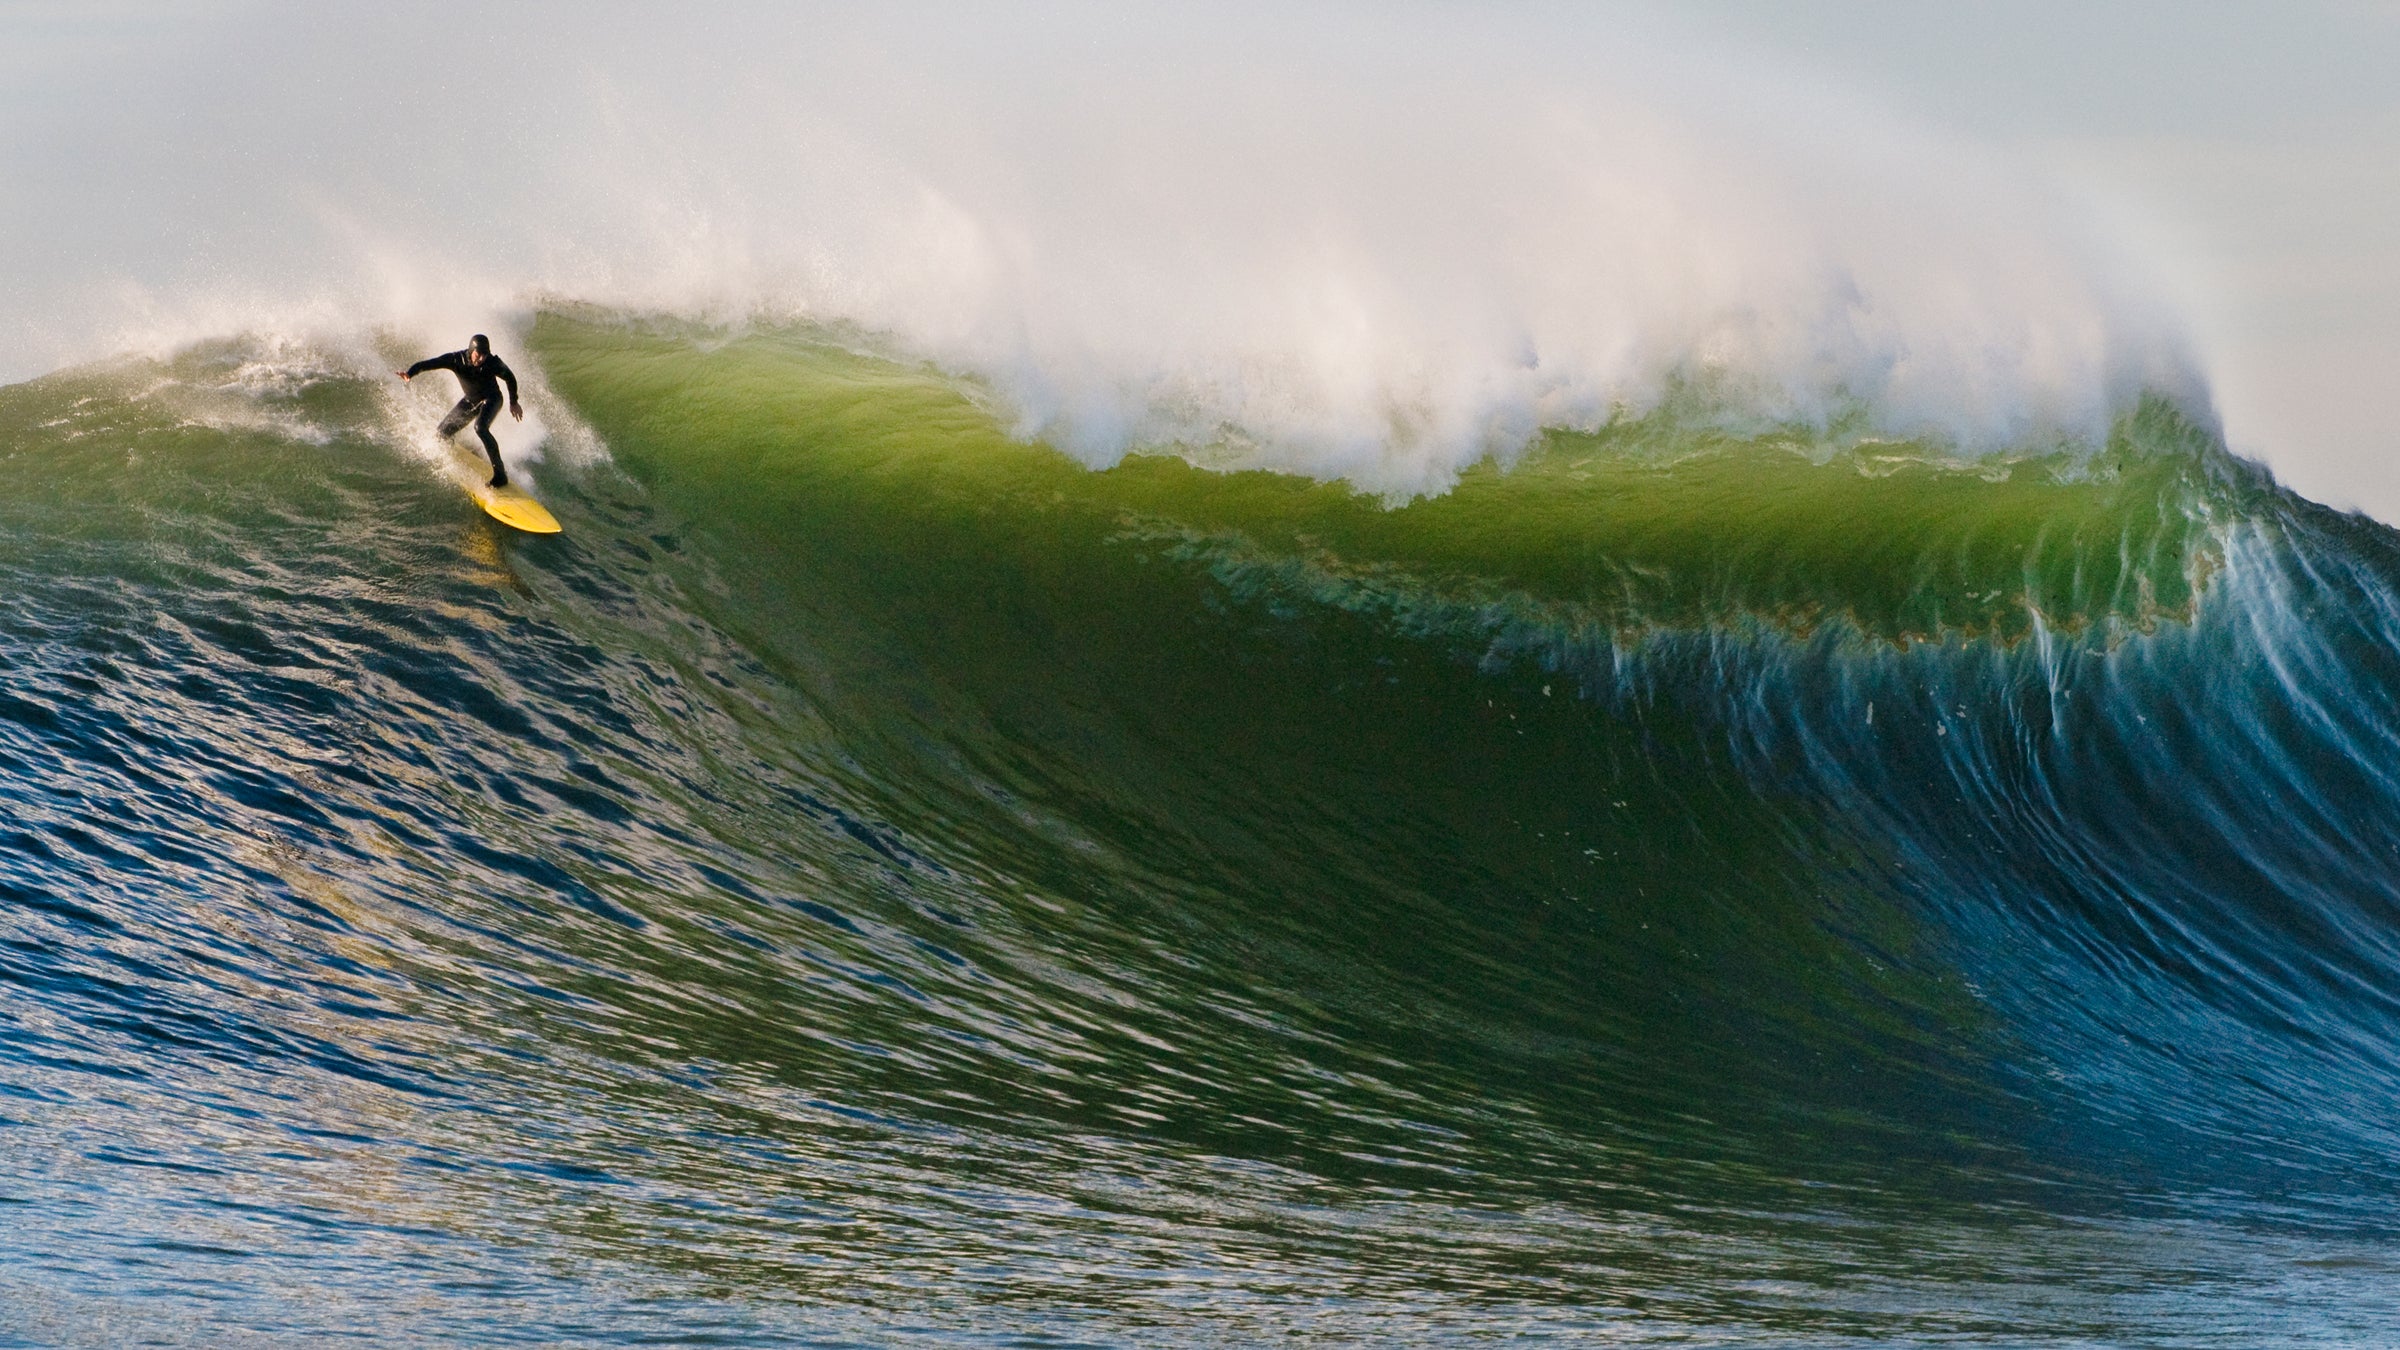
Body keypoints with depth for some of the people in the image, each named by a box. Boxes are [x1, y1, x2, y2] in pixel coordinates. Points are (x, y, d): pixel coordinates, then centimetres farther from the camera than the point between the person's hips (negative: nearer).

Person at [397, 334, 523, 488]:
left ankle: (500, 473, -31)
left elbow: (510, 377, -9)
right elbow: (428, 363, -28)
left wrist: (513, 402, 2)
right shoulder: (456, 360, -25)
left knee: (480, 428, -34)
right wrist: (409, 373, -48)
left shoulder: (493, 363, -28)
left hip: (491, 399, -5)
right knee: (443, 432, 6)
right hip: (470, 401, 5)